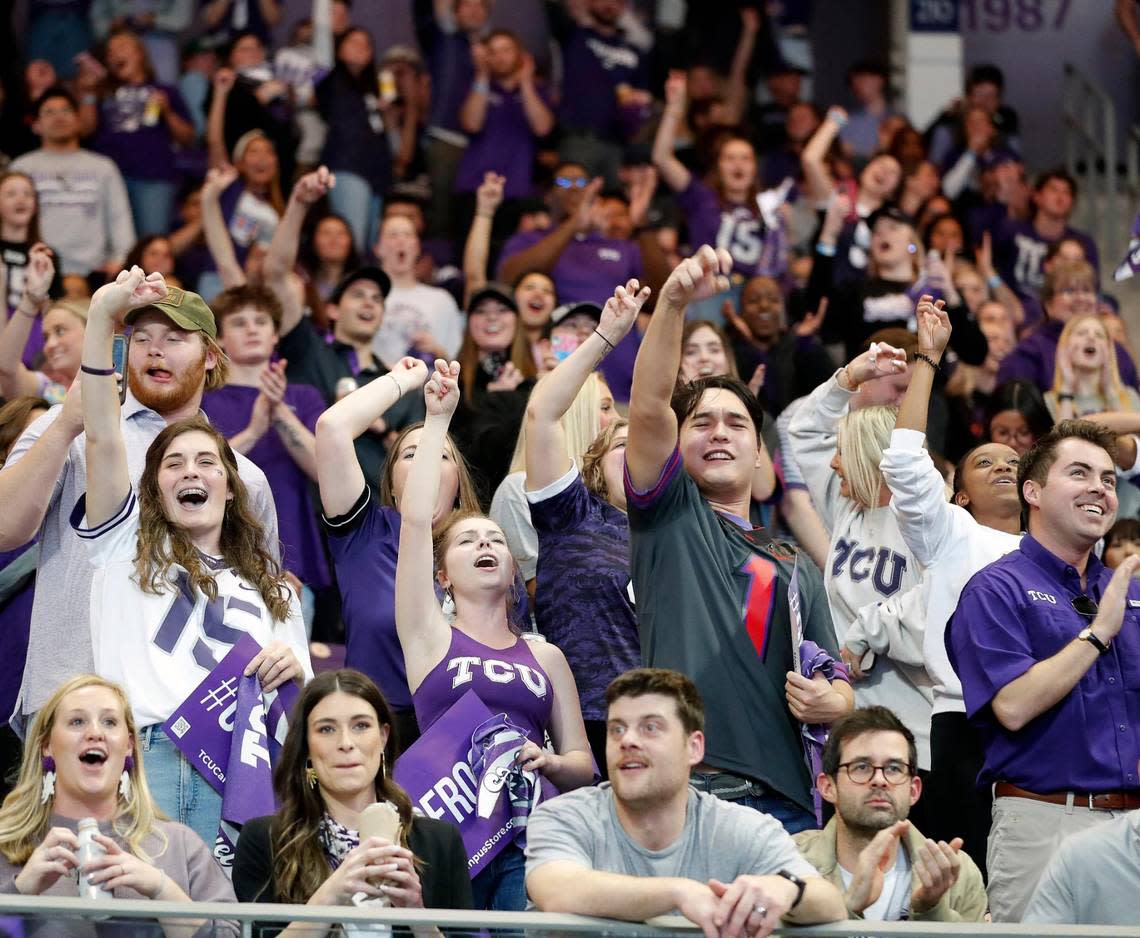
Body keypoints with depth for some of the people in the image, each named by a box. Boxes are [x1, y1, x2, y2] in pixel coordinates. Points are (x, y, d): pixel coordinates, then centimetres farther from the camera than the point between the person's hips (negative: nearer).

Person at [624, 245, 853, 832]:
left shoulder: (795, 571, 26)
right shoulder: (669, 515, 14)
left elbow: (836, 685, 23)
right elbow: (647, 407, -4)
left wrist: (832, 702, -3)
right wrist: (672, 303, -19)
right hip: (678, 783, -4)